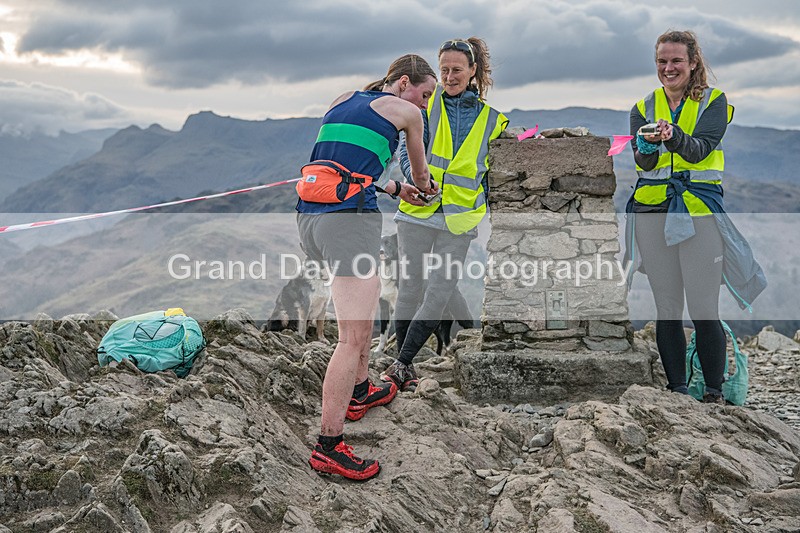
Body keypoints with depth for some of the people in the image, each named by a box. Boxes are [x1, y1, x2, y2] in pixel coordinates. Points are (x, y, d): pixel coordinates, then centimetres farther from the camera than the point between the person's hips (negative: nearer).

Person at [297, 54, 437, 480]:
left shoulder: (341, 101, 23)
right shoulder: (406, 111, 7)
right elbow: (419, 170, 24)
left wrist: (396, 189, 38)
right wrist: (423, 186, 47)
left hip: (308, 215, 8)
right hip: (349, 219, -8)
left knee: (364, 300, 29)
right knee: (353, 337, -7)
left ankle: (358, 392, 39)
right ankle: (328, 448, -8)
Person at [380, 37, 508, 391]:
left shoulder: (491, 118, 8)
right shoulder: (428, 104, 5)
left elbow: (492, 174, 15)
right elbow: (408, 149, -2)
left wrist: (485, 208, 7)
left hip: (459, 220, 0)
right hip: (417, 212, 0)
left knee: (440, 291, -5)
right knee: (411, 286, 4)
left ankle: (402, 364, 5)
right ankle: (405, 363, 19)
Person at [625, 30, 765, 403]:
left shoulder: (713, 101, 4)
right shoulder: (644, 107, 12)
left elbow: (701, 148, -14)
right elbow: (644, 162, -3)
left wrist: (674, 135, -34)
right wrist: (648, 144, -26)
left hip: (700, 210, -3)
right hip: (652, 211, 3)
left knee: (704, 310, -5)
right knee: (667, 309, 6)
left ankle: (714, 394, 6)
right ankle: (676, 390, 16)